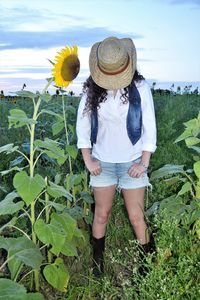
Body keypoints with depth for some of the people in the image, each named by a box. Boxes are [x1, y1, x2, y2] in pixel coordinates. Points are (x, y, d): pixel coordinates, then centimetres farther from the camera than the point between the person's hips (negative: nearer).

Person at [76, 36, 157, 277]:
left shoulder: (140, 87, -10)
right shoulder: (92, 90, -6)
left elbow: (150, 127, -6)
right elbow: (82, 125, 1)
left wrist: (144, 162, -7)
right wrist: (88, 160, -3)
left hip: (132, 162, -1)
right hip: (102, 162, 2)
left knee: (136, 217, 5)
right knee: (101, 214, 12)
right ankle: (97, 258, 35)